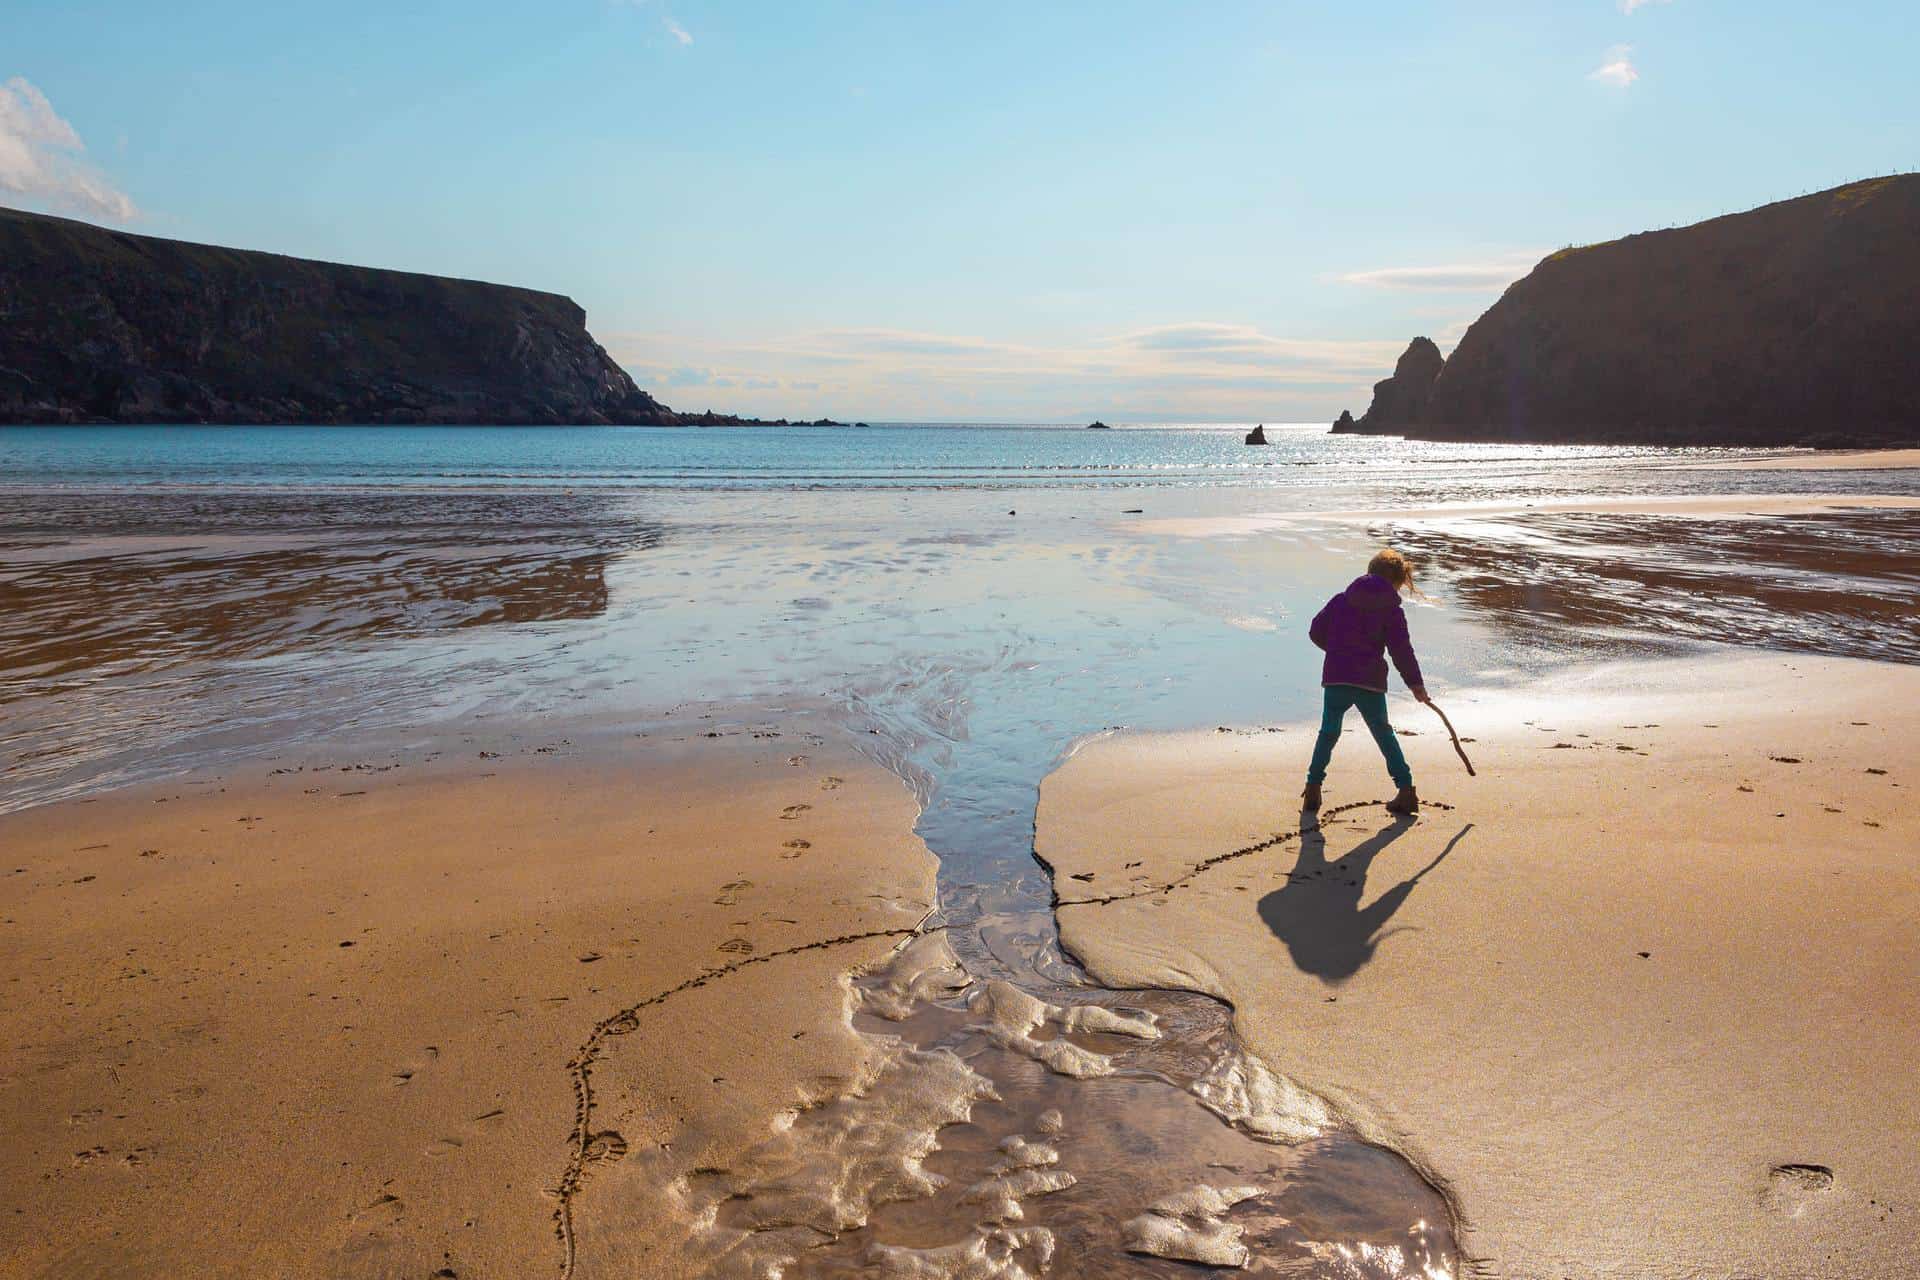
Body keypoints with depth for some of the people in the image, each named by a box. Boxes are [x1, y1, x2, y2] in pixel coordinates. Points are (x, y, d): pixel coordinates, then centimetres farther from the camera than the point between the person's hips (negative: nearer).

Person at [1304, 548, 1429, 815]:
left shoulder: (1341, 601, 9)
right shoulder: (1392, 611, 1)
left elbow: (1316, 631, 11)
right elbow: (1401, 650, -3)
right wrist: (1416, 684, 5)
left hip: (1336, 676, 1)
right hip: (1371, 682, -1)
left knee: (1328, 732, 13)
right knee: (1383, 733, 13)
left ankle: (1313, 787, 5)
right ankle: (1406, 790, 13)